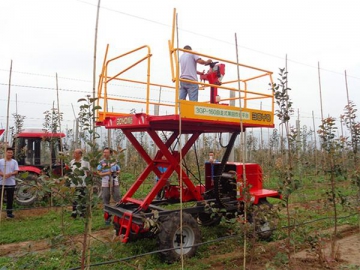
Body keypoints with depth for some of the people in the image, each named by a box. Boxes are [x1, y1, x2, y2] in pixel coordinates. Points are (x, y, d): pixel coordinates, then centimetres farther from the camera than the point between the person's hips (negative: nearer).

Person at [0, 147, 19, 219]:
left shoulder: (14, 162, 6)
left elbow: (16, 172, -2)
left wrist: (10, 174, -22)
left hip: (11, 183, 1)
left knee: (10, 199, 7)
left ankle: (9, 212, 17)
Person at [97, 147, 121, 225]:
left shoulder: (114, 161, 6)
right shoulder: (101, 162, 1)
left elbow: (118, 171, 14)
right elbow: (99, 173, -1)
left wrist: (116, 172, -9)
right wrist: (107, 173, -16)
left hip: (115, 183, 0)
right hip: (105, 184, 0)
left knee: (117, 198, -2)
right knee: (106, 201, 5)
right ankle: (107, 218, 15)